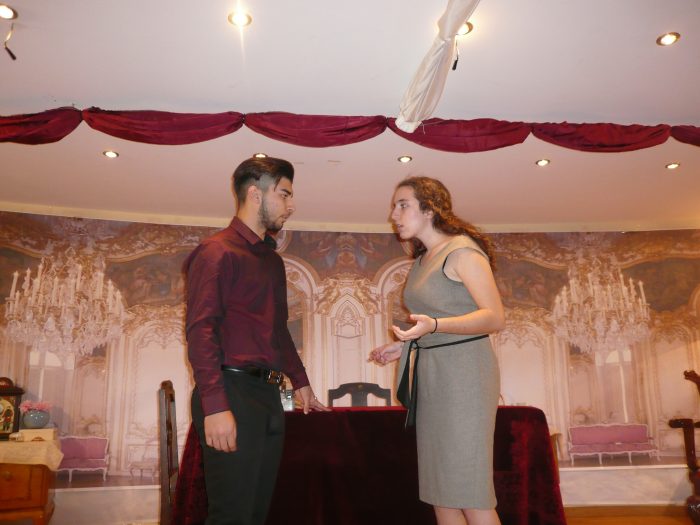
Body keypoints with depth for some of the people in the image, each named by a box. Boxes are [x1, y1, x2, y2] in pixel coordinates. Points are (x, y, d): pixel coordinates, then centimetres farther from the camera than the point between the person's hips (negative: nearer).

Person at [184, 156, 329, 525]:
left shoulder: (272, 259, 20)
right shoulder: (217, 252, -6)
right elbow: (200, 331, -15)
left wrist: (299, 380, 26)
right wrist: (215, 407, -23)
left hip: (268, 397, 8)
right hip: (232, 394, -8)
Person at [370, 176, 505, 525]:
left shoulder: (462, 250, -8)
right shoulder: (422, 260, 16)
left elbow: (494, 317, -16)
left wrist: (433, 326, -28)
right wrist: (402, 347, 16)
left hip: (463, 371, -8)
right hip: (430, 375, 8)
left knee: (468, 490, -5)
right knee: (439, 491, 10)